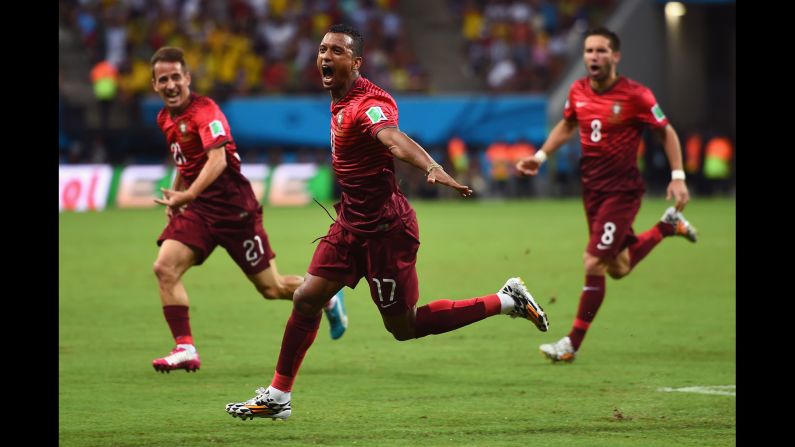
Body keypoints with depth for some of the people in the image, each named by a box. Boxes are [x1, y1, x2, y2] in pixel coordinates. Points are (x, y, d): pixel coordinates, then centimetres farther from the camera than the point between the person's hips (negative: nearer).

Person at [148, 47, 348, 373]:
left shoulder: (205, 111, -18)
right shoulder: (165, 119, 8)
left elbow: (217, 159, -32)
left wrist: (187, 195, -42)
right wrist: (174, 194, 11)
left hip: (233, 207, -7)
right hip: (197, 210, 7)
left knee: (272, 289, 4)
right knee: (165, 268, -16)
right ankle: (185, 350, -13)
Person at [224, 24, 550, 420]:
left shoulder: (368, 103, -23)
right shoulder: (340, 100, 7)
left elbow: (395, 139, -44)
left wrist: (433, 169, -62)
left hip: (385, 228, -9)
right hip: (351, 223, 9)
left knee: (402, 327, 2)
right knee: (306, 298, 3)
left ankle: (507, 301, 11)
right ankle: (277, 397, 12)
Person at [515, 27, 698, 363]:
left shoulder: (635, 95, -16)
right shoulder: (578, 92, 0)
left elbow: (667, 132, -5)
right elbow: (567, 126, 20)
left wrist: (678, 177, -11)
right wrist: (540, 156, 9)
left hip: (623, 190, -7)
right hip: (592, 188, 7)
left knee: (594, 264, -13)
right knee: (618, 269, 16)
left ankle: (572, 344, -4)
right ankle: (668, 226, 42)